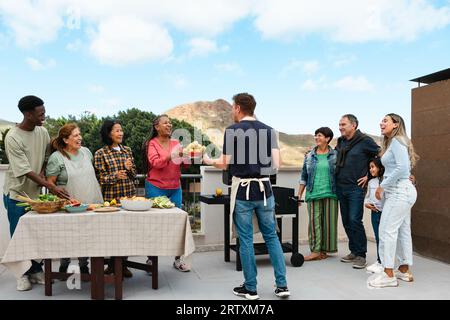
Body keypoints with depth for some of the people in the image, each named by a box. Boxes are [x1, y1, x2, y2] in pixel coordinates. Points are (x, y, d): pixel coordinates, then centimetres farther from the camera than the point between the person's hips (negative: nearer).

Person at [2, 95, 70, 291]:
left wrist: (42, 172, -8)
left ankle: (35, 271, 20)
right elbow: (26, 171, -23)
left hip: (37, 192, 5)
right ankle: (23, 274, 19)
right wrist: (52, 187, -28)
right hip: (17, 194, -4)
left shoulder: (43, 132, -2)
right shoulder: (12, 138, -19)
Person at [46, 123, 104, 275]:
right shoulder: (56, 157, -8)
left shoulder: (86, 151, 8)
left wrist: (98, 195, 13)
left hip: (92, 204, 5)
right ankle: (63, 268, 28)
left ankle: (84, 267, 27)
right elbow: (50, 183, -7)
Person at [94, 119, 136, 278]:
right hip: (111, 197, -4)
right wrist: (115, 176, -23)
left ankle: (123, 264, 20)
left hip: (130, 195, 4)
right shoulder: (100, 154, -3)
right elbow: (101, 178, -6)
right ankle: (113, 264, 21)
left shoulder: (127, 150, 10)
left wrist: (129, 169, -8)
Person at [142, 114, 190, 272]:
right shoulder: (151, 144, -1)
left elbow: (185, 164, 6)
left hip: (175, 188, 4)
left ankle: (178, 259, 15)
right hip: (156, 188, -3)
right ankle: (150, 259, 15)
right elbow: (155, 163, -15)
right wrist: (172, 155, -26)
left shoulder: (176, 143, 9)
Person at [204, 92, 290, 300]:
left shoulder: (232, 130, -7)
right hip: (264, 188, 4)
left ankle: (250, 289, 16)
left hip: (243, 189, -3)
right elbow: (276, 164, 0)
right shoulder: (268, 130, 4)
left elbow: (225, 164, -4)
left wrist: (209, 161, 16)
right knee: (271, 236, 13)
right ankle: (281, 285, 16)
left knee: (246, 240, 6)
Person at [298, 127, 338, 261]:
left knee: (329, 222, 3)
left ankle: (324, 250, 13)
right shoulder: (309, 156, 9)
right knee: (314, 222, -2)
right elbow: (304, 177, 12)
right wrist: (299, 195, 8)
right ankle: (315, 251, 1)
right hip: (313, 194, 1)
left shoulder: (335, 155, 4)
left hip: (330, 194, -1)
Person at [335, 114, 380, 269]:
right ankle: (353, 251, 23)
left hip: (356, 188, -7)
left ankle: (361, 255, 1)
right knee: (346, 221, 10)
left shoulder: (365, 141, -8)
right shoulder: (340, 142, 12)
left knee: (355, 220, -10)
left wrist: (369, 175, -6)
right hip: (340, 187, 7)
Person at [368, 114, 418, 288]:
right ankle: (404, 271, 22)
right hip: (400, 192, 10)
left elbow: (402, 167, -22)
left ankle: (388, 275, -4)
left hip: (400, 191, -10)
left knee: (387, 230, -9)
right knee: (402, 231, 13)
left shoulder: (397, 141, -11)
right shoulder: (391, 143, 19)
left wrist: (382, 186, -17)